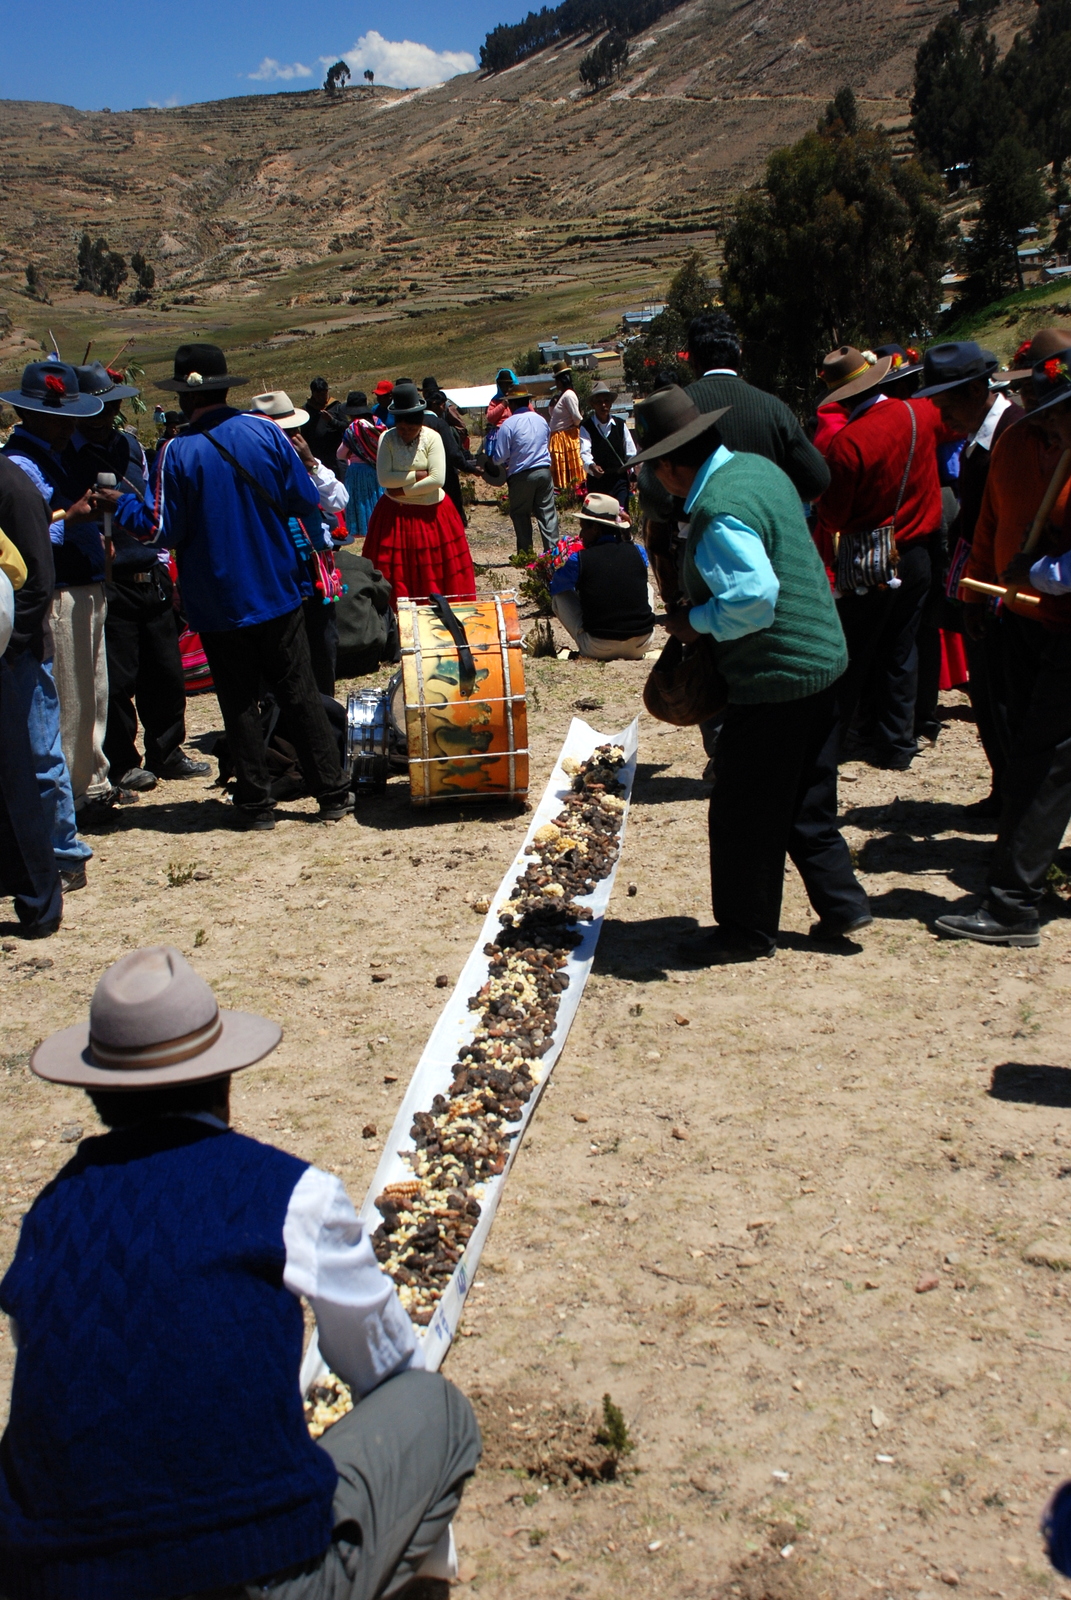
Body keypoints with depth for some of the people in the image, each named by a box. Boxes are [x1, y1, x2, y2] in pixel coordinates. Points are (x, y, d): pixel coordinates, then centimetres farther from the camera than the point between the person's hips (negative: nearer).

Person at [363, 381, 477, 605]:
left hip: (432, 514, -1)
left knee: (434, 572, 1)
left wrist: (403, 489, -14)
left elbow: (437, 479, -16)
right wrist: (417, 475, -15)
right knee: (396, 571, 0)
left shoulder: (432, 438, -7)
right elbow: (384, 479, -13)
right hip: (395, 515, 1)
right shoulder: (387, 438, -4)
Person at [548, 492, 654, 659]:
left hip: (600, 649, -3)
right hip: (641, 645, 3)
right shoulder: (638, 552, 1)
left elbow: (553, 588, 12)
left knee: (560, 596, 18)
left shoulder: (579, 560, -7)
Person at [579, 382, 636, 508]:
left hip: (620, 480, 1)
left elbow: (631, 453, 9)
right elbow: (585, 452, -17)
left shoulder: (620, 424, 7)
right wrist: (591, 466, -38)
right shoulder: (586, 427, -1)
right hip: (597, 481, -1)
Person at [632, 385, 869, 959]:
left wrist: (696, 620, -15)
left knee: (743, 815, 5)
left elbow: (754, 599, -31)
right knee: (807, 802, 21)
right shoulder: (757, 467, 8)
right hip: (821, 657, 10)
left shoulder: (719, 512, -24)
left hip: (774, 677, -10)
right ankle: (841, 904, 26)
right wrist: (703, 608, 11)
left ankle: (747, 931, 18)